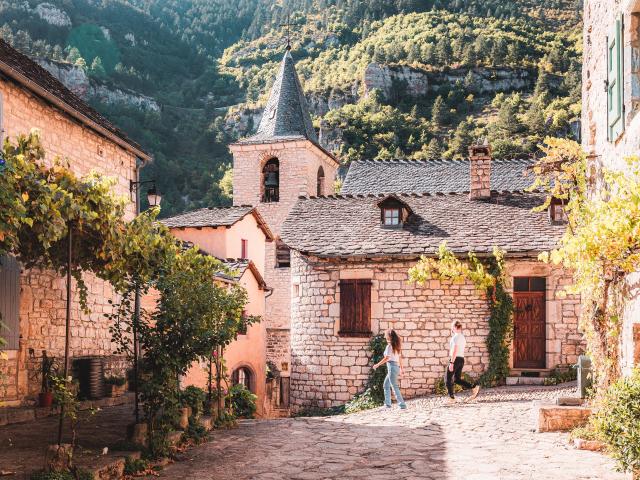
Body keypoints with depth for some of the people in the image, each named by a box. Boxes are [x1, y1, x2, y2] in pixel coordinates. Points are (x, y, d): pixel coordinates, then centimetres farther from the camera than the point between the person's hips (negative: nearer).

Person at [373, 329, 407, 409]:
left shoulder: (389, 346, -11)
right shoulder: (397, 346, 12)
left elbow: (387, 358, -15)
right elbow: (400, 357, 15)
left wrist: (378, 365, -8)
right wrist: (401, 368, 21)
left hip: (392, 366, -9)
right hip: (396, 366, 9)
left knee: (395, 387, -7)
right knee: (386, 385, 18)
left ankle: (402, 405, -10)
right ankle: (387, 404, 20)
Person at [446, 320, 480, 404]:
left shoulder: (456, 337, -13)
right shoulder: (462, 337, 17)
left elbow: (454, 351, -20)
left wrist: (451, 363, -22)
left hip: (455, 359, -9)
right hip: (462, 359, 9)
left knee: (449, 379, 1)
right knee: (457, 379, 13)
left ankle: (451, 398, 0)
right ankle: (474, 387, 0)